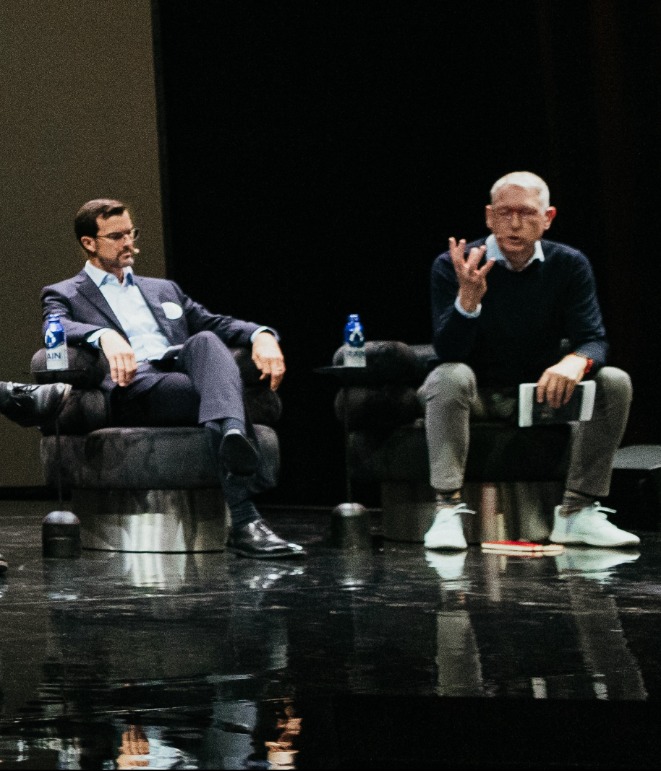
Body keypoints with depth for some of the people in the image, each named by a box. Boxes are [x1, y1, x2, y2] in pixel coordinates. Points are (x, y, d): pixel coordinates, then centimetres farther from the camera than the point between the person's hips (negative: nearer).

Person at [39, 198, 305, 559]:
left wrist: (262, 335, 0)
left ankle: (231, 435, -62)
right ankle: (245, 521, -49)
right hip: (133, 386, -4)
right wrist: (104, 335, -28)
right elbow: (58, 330, -5)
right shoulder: (63, 295, 20)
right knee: (214, 392, -34)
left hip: (183, 370, 4)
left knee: (205, 340, -32)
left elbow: (218, 324, 24)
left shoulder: (163, 290, 36)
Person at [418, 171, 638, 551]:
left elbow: (594, 340, -10)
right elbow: (448, 352, -20)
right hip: (476, 395, -3)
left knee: (613, 382, -19)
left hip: (538, 392, 3)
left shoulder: (569, 264, -4)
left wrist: (576, 362, -35)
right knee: (449, 377, -35)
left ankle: (577, 513, -17)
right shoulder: (452, 266, -12)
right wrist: (467, 300, -40)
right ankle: (448, 511, -38)